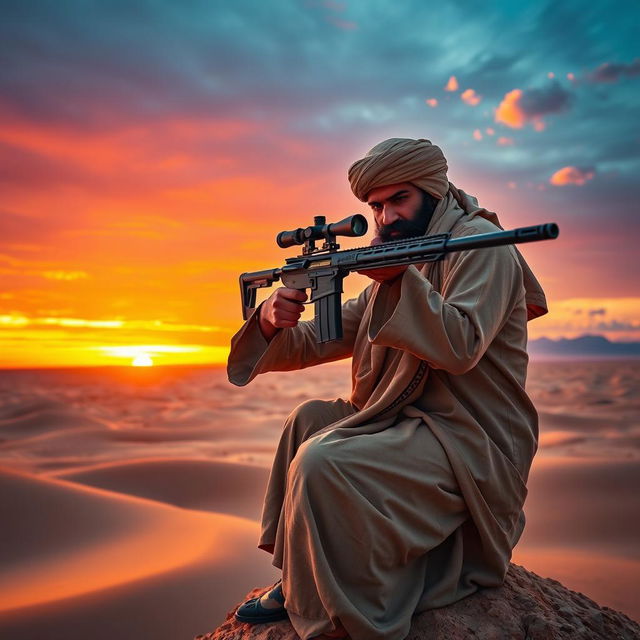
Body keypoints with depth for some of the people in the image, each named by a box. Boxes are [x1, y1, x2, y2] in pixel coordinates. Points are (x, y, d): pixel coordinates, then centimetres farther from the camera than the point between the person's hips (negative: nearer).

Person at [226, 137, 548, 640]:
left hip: (471, 447, -9)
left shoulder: (479, 241, -8)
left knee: (321, 463, -25)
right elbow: (321, 341, 11)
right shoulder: (398, 261, 16)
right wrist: (275, 323, -8)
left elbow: (460, 348, -23)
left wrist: (399, 280, -25)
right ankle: (298, 584, 13)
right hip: (410, 423, 9)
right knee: (310, 418, 8)